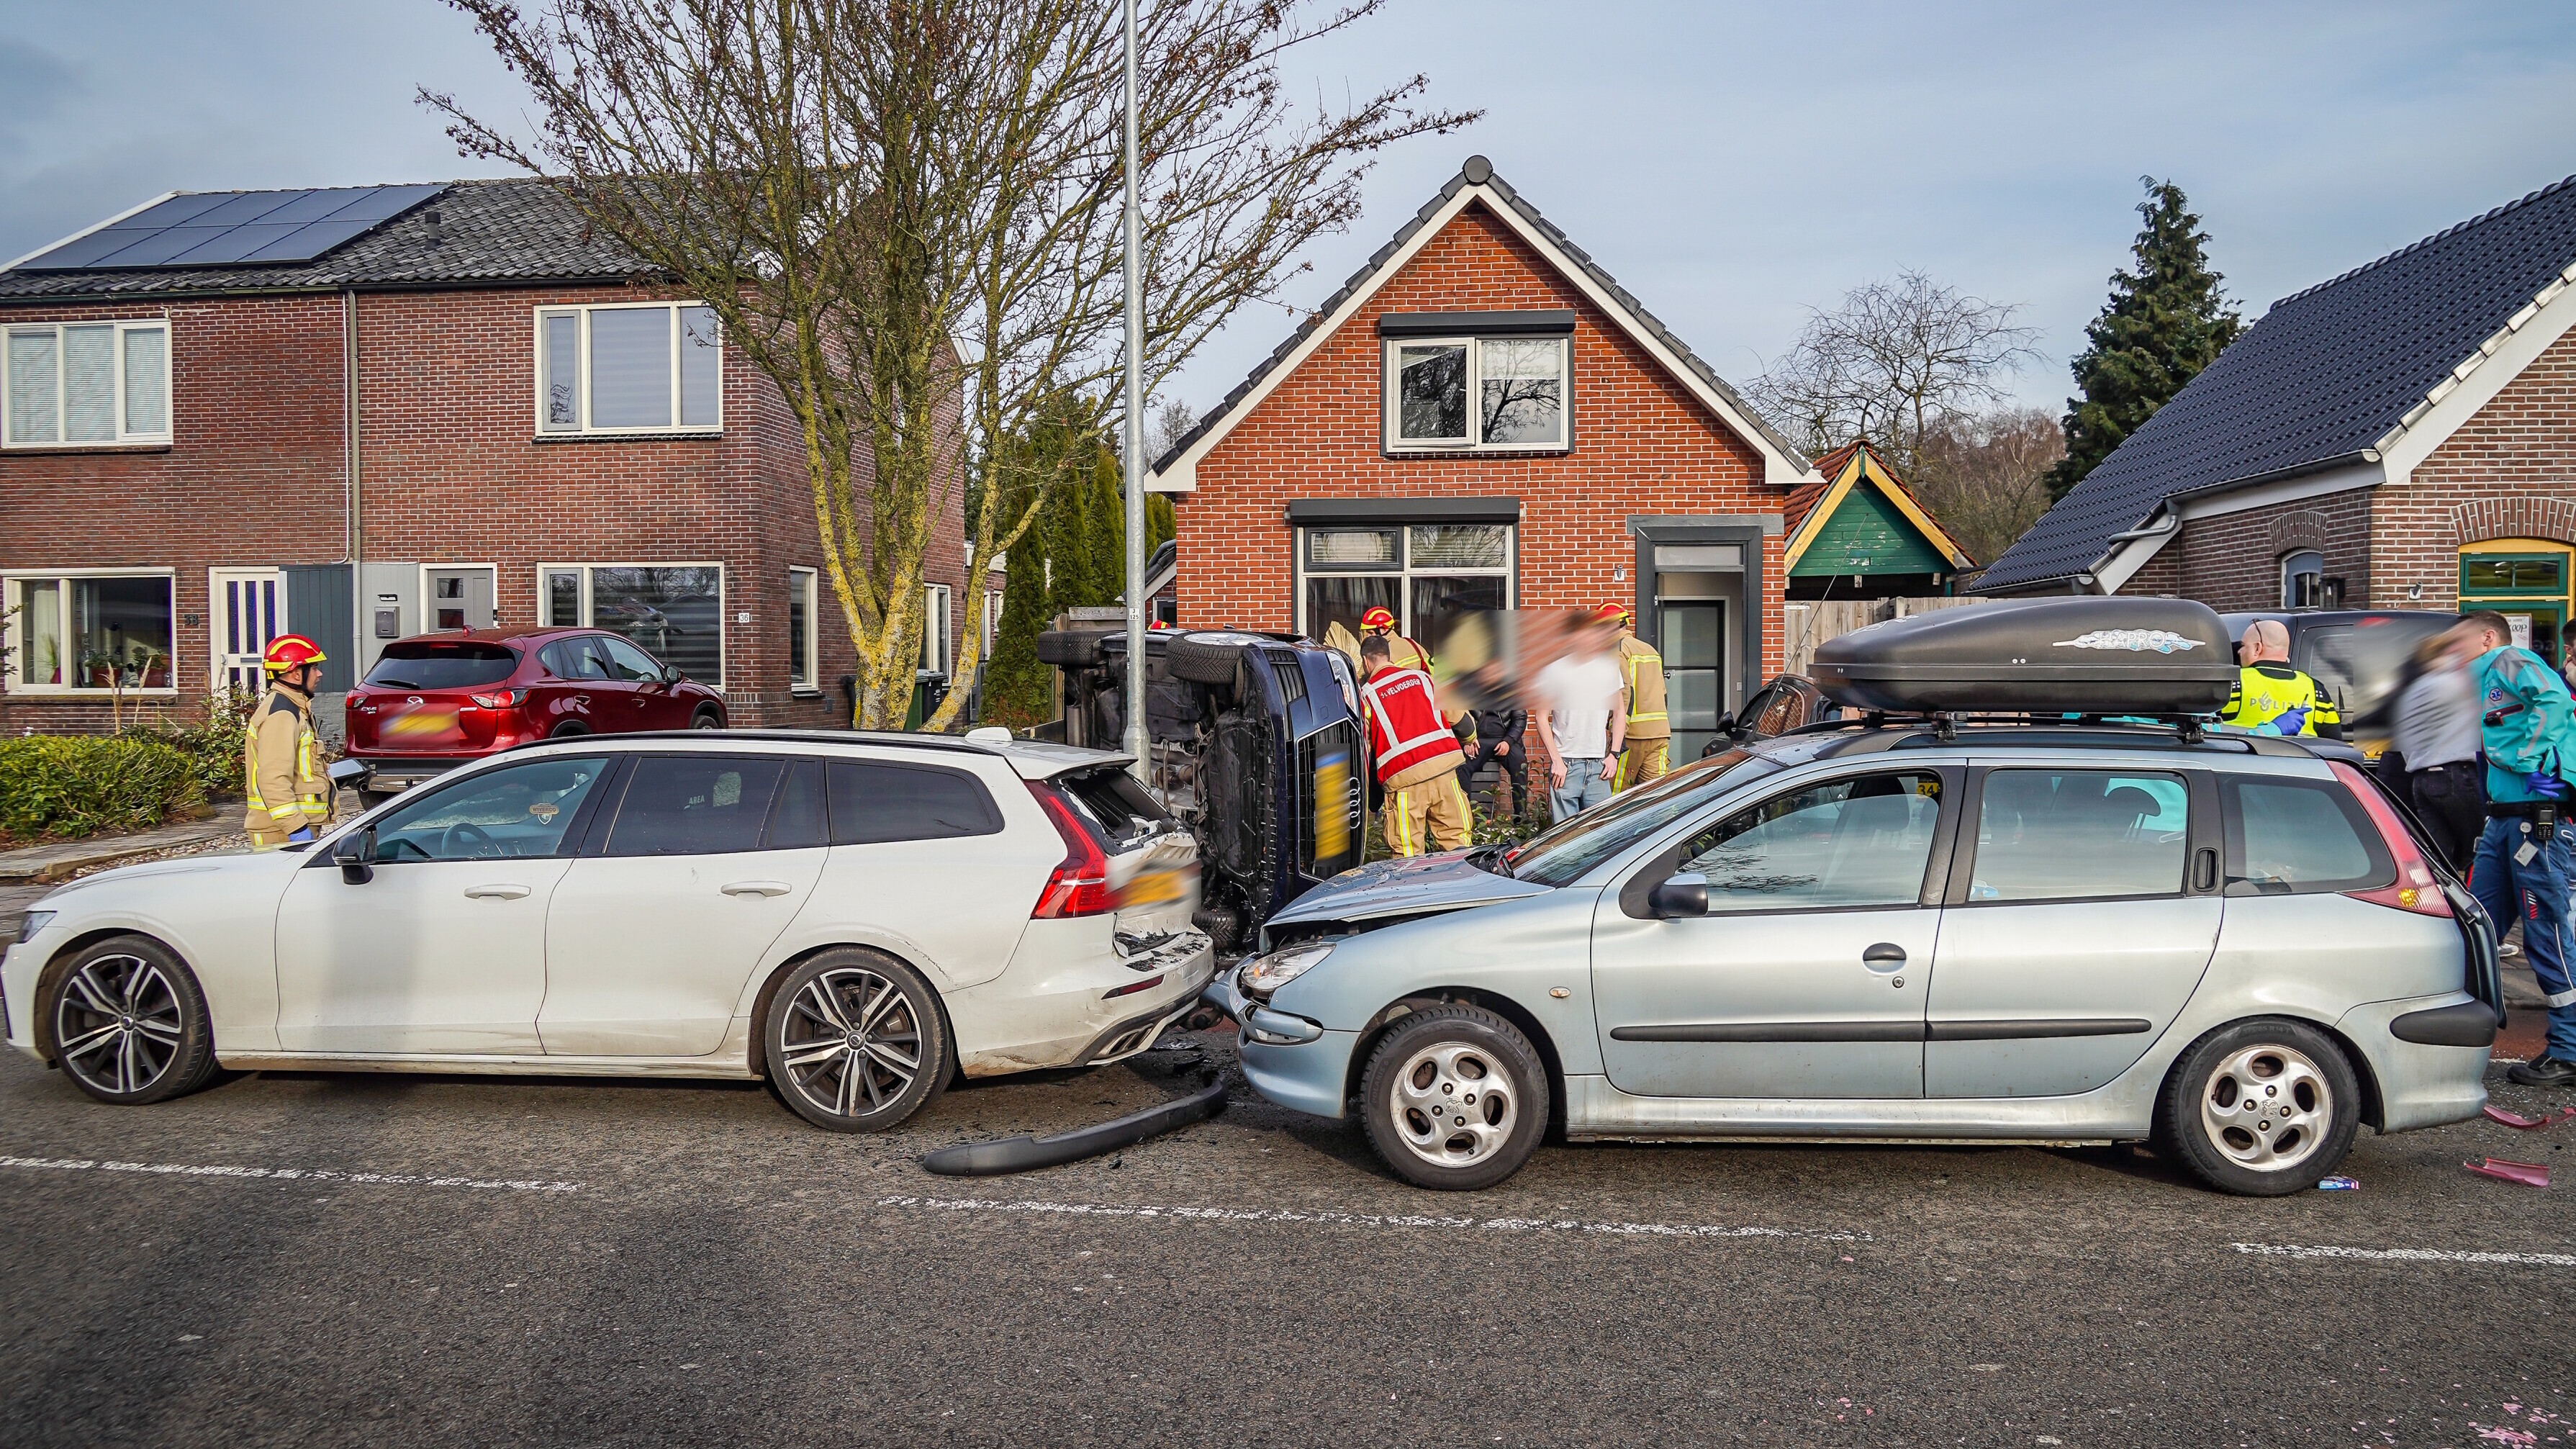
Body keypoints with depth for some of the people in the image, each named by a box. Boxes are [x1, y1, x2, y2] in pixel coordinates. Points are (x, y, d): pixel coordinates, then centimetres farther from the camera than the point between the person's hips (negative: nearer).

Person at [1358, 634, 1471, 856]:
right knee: (1456, 839, 7)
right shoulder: (1420, 677, 16)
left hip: (1403, 775, -3)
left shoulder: (1366, 693, 7)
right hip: (1444, 763, 3)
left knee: (1407, 853, 0)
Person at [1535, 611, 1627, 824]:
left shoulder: (1609, 667, 10)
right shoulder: (1555, 669, 0)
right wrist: (1556, 760, -7)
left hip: (1599, 765, 3)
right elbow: (1542, 717, 1)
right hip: (1565, 765, -3)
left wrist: (1614, 754, 6)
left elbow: (1619, 713, 17)